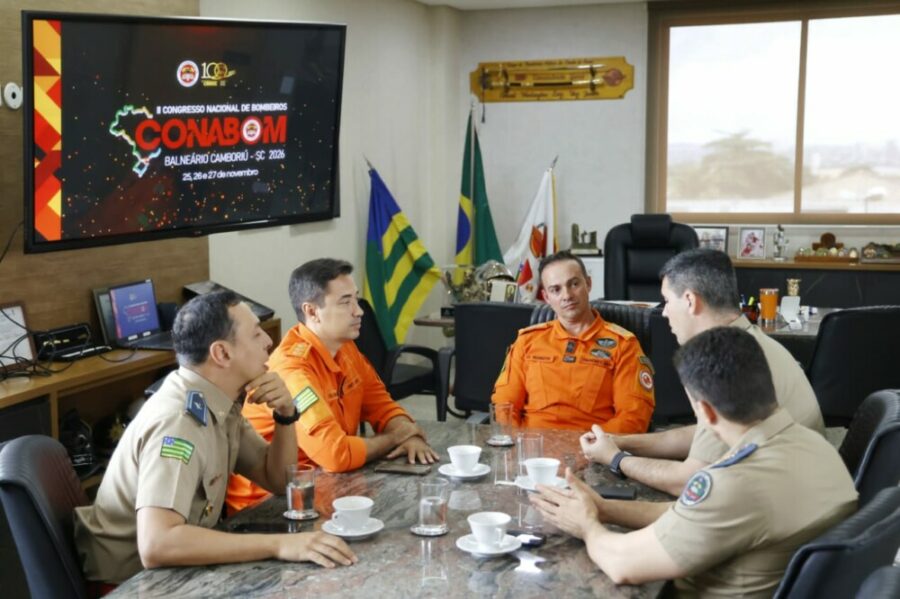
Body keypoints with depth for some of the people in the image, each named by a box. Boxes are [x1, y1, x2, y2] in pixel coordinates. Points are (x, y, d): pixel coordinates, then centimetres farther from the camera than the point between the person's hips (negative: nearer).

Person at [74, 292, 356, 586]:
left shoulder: (219, 403, -2)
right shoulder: (177, 421, -27)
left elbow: (277, 480, 7)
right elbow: (156, 545, -38)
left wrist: (285, 414, -10)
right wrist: (280, 544, -39)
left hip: (174, 569, 8)